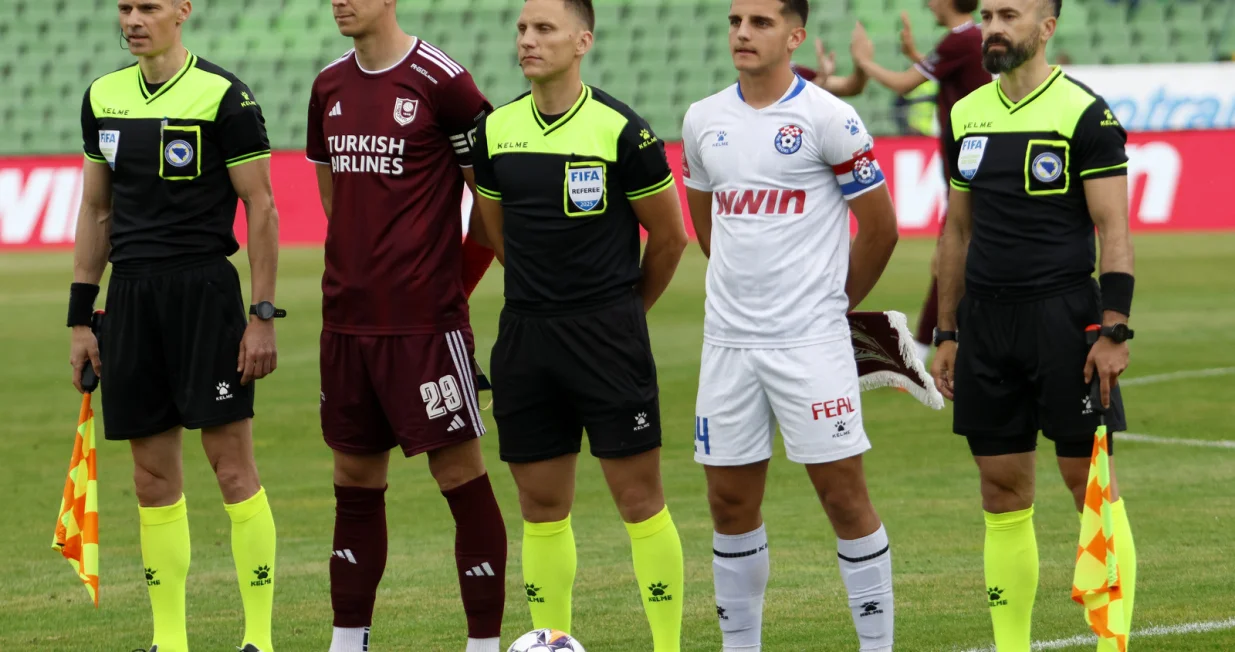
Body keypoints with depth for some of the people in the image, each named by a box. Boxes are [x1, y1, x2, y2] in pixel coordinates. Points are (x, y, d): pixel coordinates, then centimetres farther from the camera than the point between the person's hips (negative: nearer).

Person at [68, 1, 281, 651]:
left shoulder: (224, 96, -7)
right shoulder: (103, 97, 11)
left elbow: (261, 208, -6)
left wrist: (262, 316, -10)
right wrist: (80, 318, 14)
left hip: (204, 287, -5)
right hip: (130, 294, 5)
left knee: (231, 462, -5)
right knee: (153, 473, 7)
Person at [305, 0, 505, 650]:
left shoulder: (440, 80, -10)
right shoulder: (330, 86, 11)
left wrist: (447, 282, -2)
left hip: (424, 321, -7)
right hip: (346, 320, 7)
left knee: (459, 470, -3)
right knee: (355, 479, 12)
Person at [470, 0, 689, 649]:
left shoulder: (622, 131, -9)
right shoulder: (496, 131, 5)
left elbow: (669, 235, 2)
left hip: (608, 333, -4)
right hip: (524, 335, 4)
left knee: (638, 495, -4)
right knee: (541, 504, 7)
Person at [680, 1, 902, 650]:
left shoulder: (829, 119, -8)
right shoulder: (703, 121, 8)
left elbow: (879, 228, 0)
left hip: (811, 343, -5)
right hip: (727, 341, 5)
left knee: (843, 493, -4)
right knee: (730, 502, 8)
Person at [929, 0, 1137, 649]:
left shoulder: (1085, 113, -7)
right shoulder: (967, 115, 11)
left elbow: (1113, 230, -9)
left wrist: (1114, 332, -16)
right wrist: (946, 334, 15)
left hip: (1063, 314, -5)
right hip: (985, 320, 5)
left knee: (1089, 478, -4)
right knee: (1002, 490, 6)